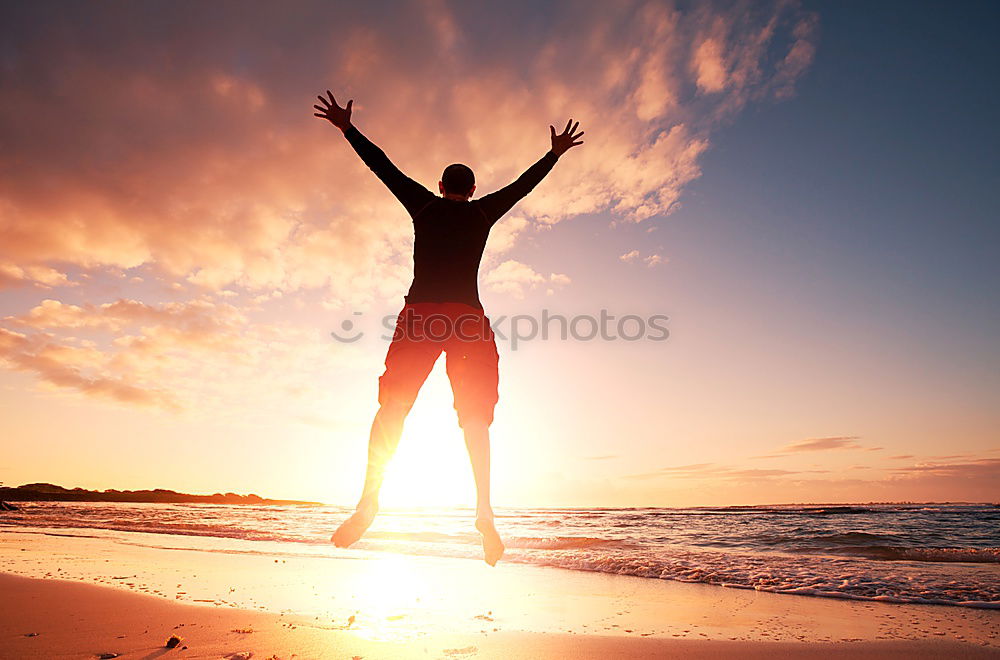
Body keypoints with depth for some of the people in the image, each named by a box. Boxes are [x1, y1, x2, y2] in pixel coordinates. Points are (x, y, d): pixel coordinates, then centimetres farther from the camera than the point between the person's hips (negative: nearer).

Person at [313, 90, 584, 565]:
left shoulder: (423, 204, 15)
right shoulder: (484, 212, 16)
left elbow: (383, 165, 23)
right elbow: (524, 184, 29)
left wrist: (346, 127, 35)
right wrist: (555, 153, 44)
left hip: (420, 314, 0)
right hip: (469, 317, 1)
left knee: (392, 408, 3)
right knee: (475, 418, 4)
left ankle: (369, 499, -6)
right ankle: (484, 511, -3)